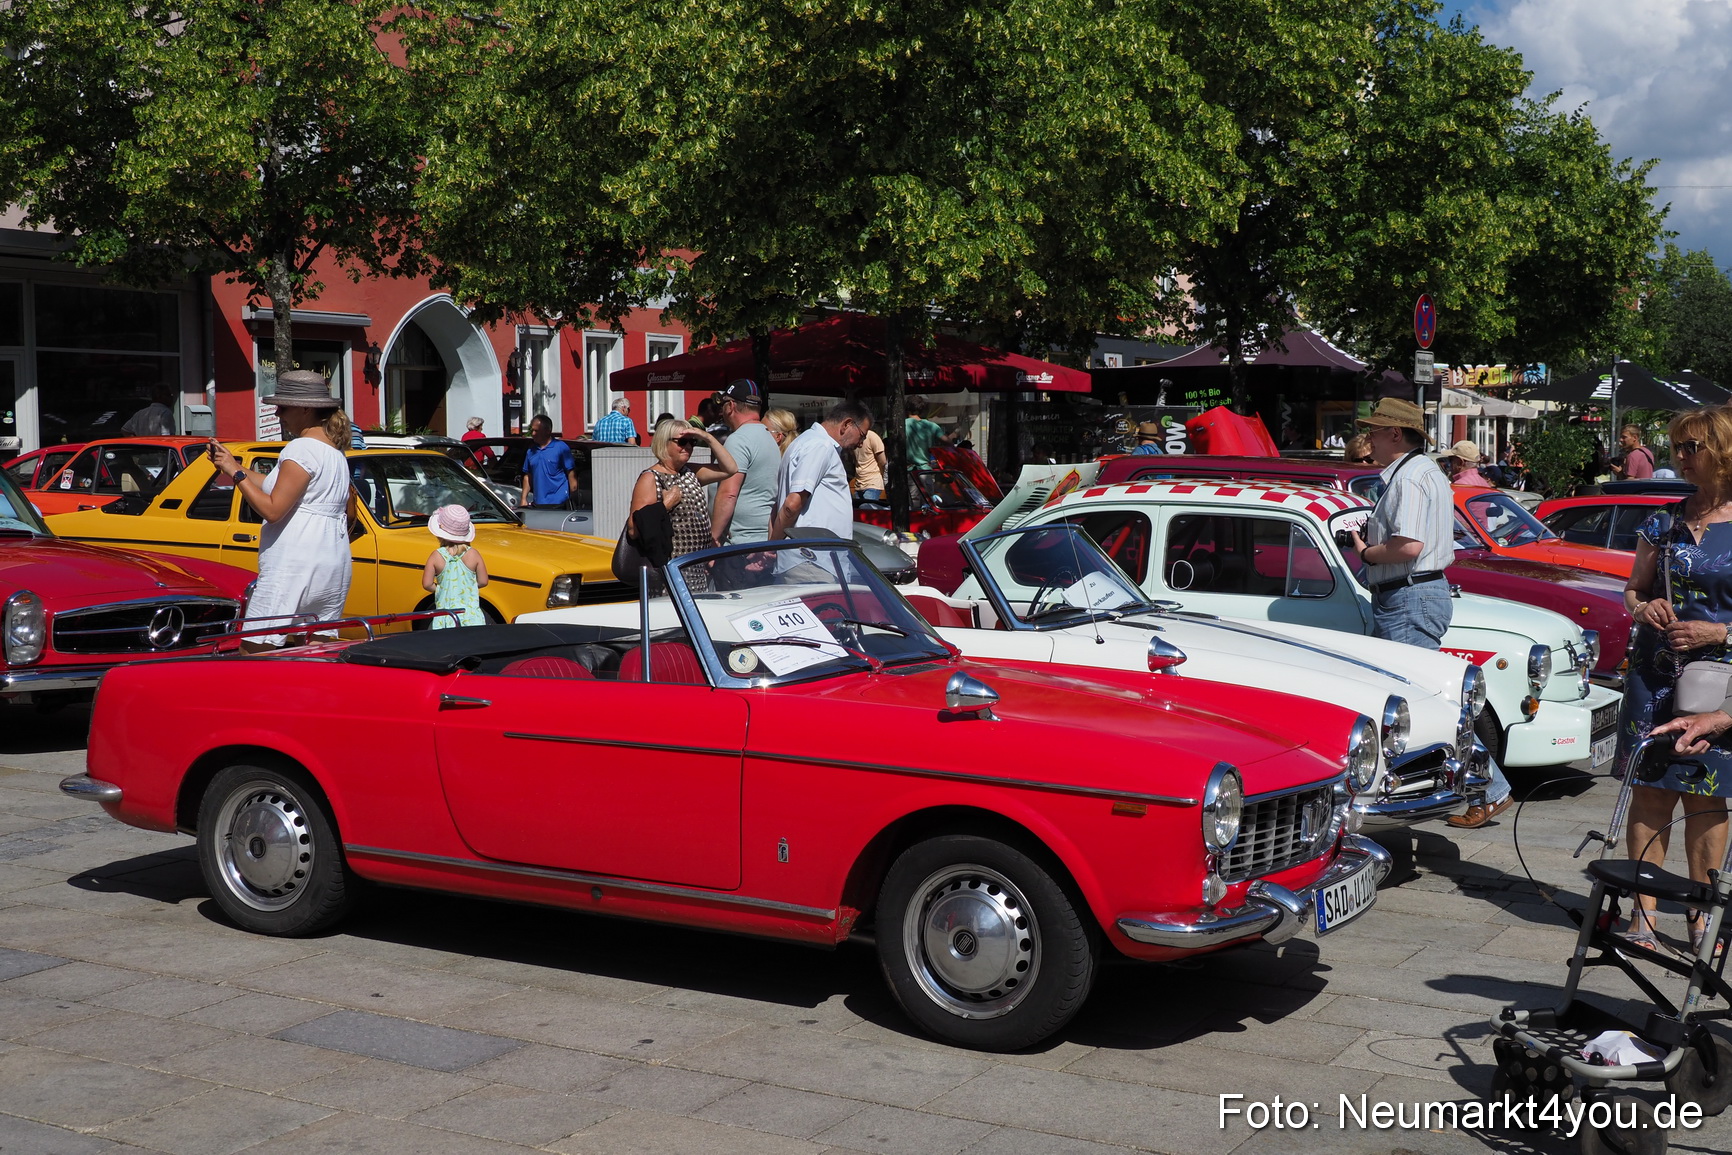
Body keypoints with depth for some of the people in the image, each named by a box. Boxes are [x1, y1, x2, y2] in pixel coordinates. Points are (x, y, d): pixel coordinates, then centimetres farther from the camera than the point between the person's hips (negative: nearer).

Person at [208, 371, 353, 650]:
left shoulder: (301, 449, -11)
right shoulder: (335, 452, 17)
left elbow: (272, 509, -16)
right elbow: (280, 490, 19)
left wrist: (236, 474, -8)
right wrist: (234, 467, 15)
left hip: (294, 568, -10)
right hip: (335, 567, 10)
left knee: (253, 652, -7)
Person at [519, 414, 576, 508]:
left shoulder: (561, 447, -2)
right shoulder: (531, 451, 15)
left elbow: (571, 474, -4)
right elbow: (527, 476, 19)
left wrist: (573, 499, -9)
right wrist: (524, 499, 11)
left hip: (557, 504, -5)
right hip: (537, 503, 6)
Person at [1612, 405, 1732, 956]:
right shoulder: (1663, 523, 8)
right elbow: (1633, 589, 15)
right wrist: (1642, 608, -6)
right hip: (1653, 676, 3)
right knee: (1649, 795, 1)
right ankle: (1643, 916, 6)